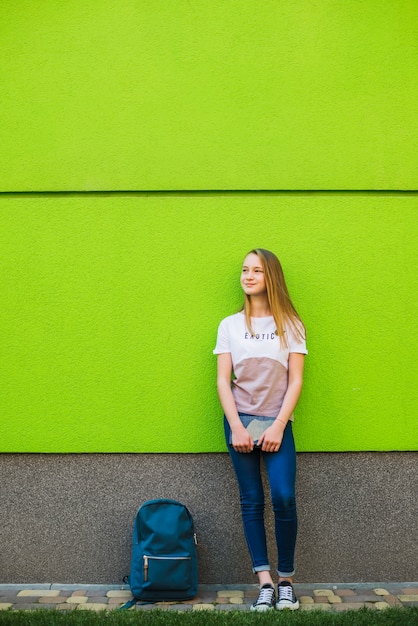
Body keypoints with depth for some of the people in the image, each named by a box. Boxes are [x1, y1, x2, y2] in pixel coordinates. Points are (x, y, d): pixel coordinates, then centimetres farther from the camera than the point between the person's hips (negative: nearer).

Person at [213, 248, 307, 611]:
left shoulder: (290, 325, 3)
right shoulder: (230, 326, 5)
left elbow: (295, 381, -1)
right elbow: (223, 380, 1)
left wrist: (278, 426, -9)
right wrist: (236, 427, -8)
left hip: (277, 423, -1)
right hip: (241, 422, 1)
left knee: (284, 498, -12)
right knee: (252, 501, 1)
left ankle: (287, 580, 5)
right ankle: (266, 582, 5)